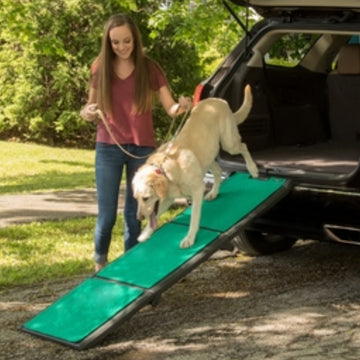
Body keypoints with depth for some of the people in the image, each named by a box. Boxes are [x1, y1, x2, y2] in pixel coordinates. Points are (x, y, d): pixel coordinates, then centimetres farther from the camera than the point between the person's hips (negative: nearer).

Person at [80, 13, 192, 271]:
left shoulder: (149, 68, -2)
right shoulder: (100, 68, 0)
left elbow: (170, 108, -2)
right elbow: (91, 107, 10)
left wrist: (181, 106, -25)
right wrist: (87, 113, -13)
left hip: (142, 148, 0)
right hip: (108, 148, 0)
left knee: (134, 212, 7)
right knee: (107, 213, 0)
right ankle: (100, 263, 21)